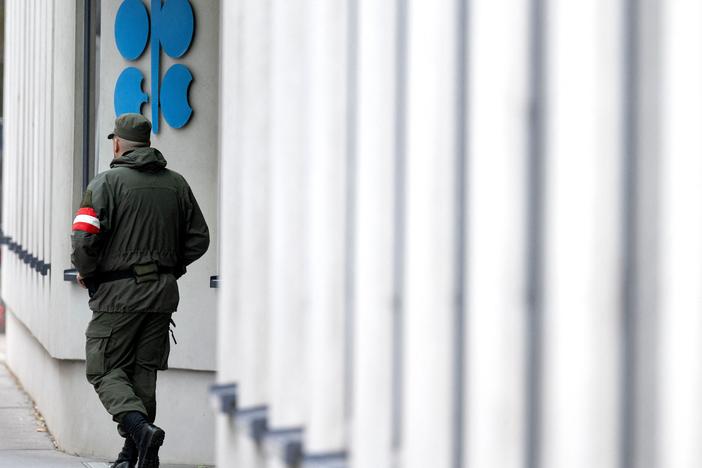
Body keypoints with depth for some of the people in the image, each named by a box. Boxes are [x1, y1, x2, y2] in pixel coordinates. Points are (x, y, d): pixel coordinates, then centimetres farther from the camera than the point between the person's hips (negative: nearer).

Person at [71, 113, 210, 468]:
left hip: (118, 293, -5)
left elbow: (85, 238, -16)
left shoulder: (107, 182, -7)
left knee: (105, 371, 2)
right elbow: (199, 239, 11)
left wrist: (85, 271, 2)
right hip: (162, 295, 5)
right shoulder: (176, 184, 9)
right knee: (144, 373, 12)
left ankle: (141, 429, -21)